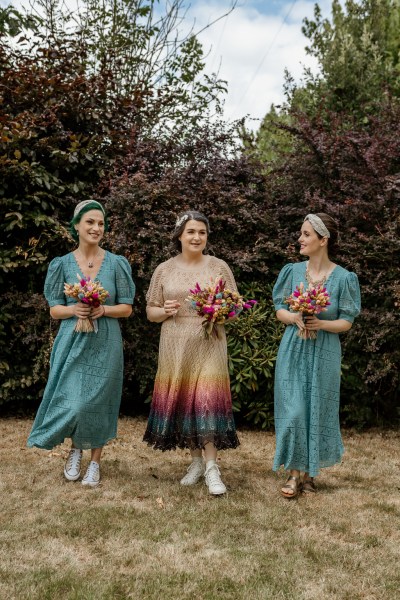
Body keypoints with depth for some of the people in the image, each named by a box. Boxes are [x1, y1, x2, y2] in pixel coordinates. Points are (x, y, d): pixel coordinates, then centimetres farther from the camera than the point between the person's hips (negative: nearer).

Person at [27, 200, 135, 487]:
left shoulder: (116, 263, -1)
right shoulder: (62, 264, 2)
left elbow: (127, 308, 2)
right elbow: (54, 310, 3)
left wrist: (104, 310, -16)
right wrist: (73, 309, -17)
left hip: (105, 344, 0)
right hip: (73, 342, 1)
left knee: (98, 402, 5)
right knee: (71, 401, -3)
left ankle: (95, 461, 23)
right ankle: (75, 448, 28)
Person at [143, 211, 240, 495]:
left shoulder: (219, 266, 4)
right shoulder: (164, 270, 7)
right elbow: (151, 312, 11)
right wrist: (165, 311, -11)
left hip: (209, 344, -2)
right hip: (175, 346, 2)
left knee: (207, 400, -10)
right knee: (181, 400, 5)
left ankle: (212, 467, -2)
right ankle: (196, 460, 22)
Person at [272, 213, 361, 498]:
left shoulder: (343, 278, -6)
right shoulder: (293, 271, 1)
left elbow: (347, 322, -3)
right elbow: (279, 310, 5)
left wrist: (321, 324, -21)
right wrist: (294, 318, -16)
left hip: (324, 354, -1)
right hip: (293, 351, 1)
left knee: (318, 410, 7)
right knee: (293, 410, -2)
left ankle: (310, 471, 24)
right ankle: (295, 473, 11)